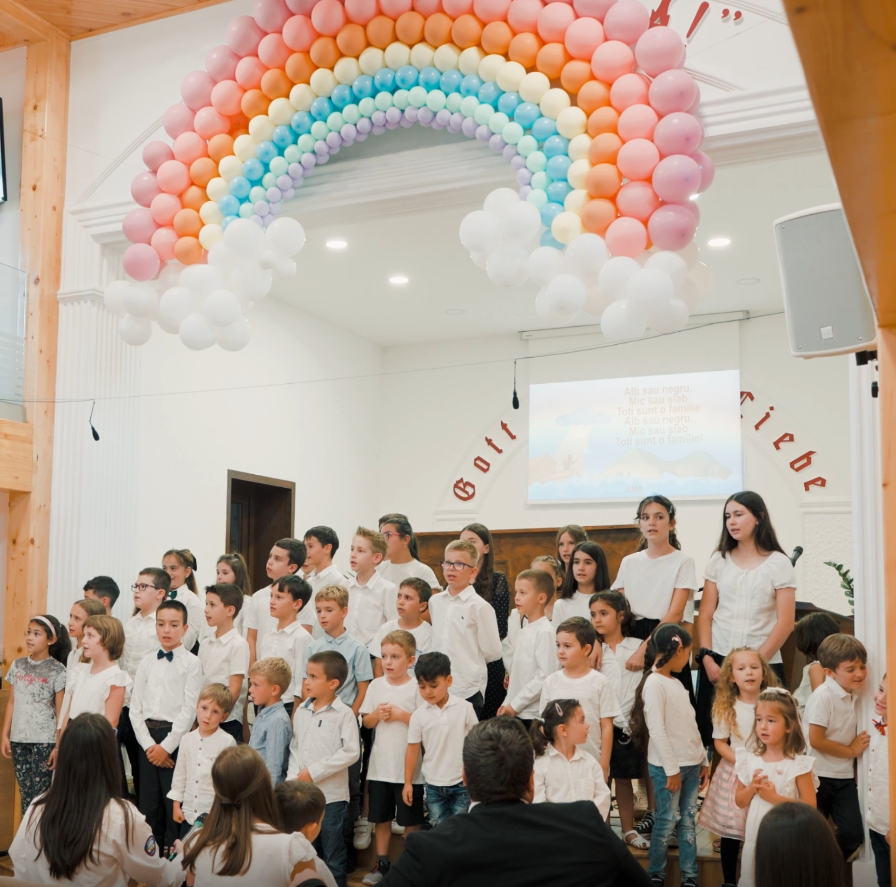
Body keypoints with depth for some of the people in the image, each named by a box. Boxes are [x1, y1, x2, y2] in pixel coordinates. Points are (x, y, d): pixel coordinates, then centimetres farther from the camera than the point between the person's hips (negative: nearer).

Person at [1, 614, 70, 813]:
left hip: (45, 741, -4)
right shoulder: (17, 666, 7)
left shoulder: (57, 670, -6)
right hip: (19, 739, 4)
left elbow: (61, 711, -6)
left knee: (40, 795, -2)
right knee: (25, 793, 9)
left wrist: (60, 744, -9)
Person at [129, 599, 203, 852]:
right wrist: (148, 744, -5)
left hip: (175, 737, -4)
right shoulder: (147, 663, 10)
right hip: (148, 737, 4)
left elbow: (189, 709, -10)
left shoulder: (191, 663, -4)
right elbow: (135, 707, 6)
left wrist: (167, 746, -12)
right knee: (148, 803, 10)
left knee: (174, 804, 0)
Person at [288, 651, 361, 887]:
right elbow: (294, 747, 9)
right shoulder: (301, 710, 5)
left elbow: (351, 752, -16)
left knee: (333, 854, 6)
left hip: (332, 795, -5)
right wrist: (294, 777, -6)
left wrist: (314, 772, -16)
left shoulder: (344, 714, -11)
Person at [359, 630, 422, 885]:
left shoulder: (417, 687, -10)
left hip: (409, 766, -4)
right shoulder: (376, 685, 3)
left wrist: (402, 715, -19)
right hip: (380, 764, 4)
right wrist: (376, 715, -12)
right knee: (381, 816, 14)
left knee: (410, 819, 6)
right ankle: (382, 863, 27)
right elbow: (366, 721, 8)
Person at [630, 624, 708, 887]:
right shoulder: (654, 683, -12)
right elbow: (656, 730, -17)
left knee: (689, 820, 8)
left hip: (691, 764, 8)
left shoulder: (676, 683, 14)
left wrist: (702, 760, 16)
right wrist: (671, 769, -17)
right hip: (667, 766, -8)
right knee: (668, 820, -2)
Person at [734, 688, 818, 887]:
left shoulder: (798, 764, -10)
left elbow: (809, 805, -12)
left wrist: (774, 797, -18)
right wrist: (751, 788, -13)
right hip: (755, 838, 4)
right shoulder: (750, 760, 1)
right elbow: (739, 801, 7)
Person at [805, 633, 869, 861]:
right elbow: (816, 740, -21)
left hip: (844, 777, 6)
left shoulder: (854, 695, 3)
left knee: (852, 835, 3)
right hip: (819, 776, -6)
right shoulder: (823, 697, -19)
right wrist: (851, 750, -12)